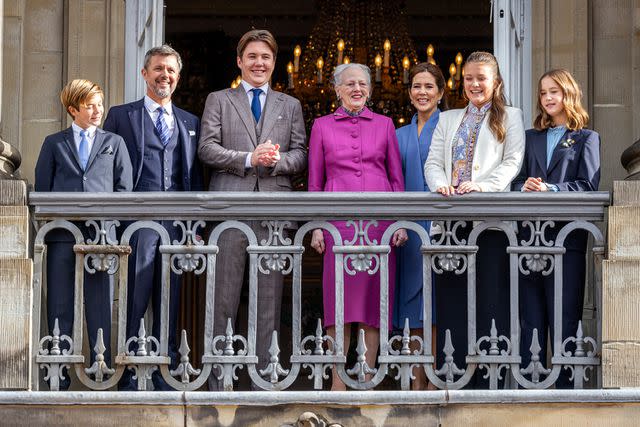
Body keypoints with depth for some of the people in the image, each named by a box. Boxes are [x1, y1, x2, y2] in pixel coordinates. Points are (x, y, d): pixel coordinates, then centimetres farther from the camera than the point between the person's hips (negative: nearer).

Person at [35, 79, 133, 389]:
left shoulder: (114, 143, 16)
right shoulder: (54, 143, 14)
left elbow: (124, 187, 10)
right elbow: (42, 188, 12)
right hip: (61, 233, 0)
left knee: (100, 303, -1)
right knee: (59, 305, 1)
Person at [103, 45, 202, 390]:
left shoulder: (190, 122, 18)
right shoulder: (121, 116, 8)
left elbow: (195, 176, 17)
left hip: (177, 219, 3)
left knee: (170, 298, 6)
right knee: (136, 295, -6)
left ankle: (165, 371, 12)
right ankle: (127, 370, 0)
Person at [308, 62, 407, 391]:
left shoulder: (384, 124, 11)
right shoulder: (322, 126, 10)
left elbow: (397, 177, 11)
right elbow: (315, 181, 10)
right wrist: (316, 226, 2)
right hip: (339, 219, -1)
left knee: (374, 295, 0)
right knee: (339, 296, -3)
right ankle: (338, 381, 2)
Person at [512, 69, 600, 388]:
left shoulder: (586, 139, 7)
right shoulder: (531, 137, 20)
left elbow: (588, 186, -4)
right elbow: (517, 180, 12)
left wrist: (550, 190, -17)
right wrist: (525, 187, -11)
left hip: (567, 238, -4)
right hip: (530, 235, 4)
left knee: (564, 316, -5)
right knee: (530, 317, 5)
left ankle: (565, 384, -2)